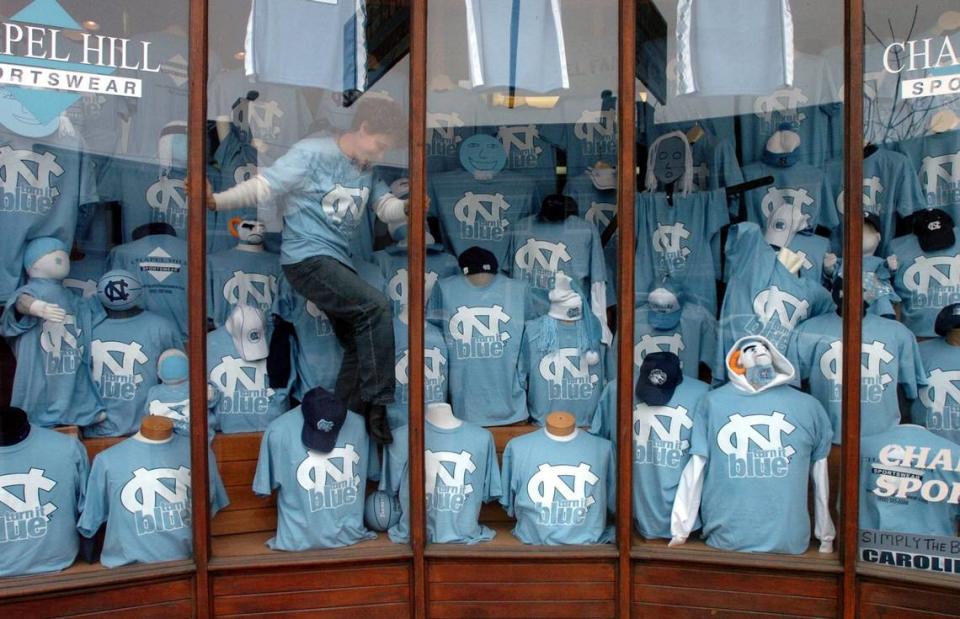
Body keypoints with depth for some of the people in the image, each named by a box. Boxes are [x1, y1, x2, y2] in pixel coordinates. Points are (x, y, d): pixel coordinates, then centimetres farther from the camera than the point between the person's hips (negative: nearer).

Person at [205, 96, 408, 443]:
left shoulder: (365, 168, 14)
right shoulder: (312, 153, -10)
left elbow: (386, 207, 7)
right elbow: (263, 188, -14)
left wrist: (407, 208, -15)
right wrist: (216, 201, -28)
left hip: (339, 263, 9)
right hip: (307, 258, -9)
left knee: (360, 345, 10)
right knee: (376, 307, -24)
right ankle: (375, 406, -17)